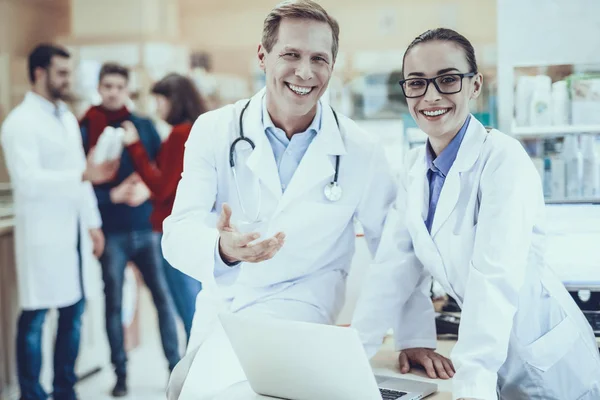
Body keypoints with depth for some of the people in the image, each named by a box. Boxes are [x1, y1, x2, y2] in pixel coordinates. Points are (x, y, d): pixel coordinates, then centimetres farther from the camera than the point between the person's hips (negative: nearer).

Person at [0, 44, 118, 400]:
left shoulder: (68, 118, 15)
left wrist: (93, 223, 15)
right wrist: (83, 175, -31)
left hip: (74, 231, 7)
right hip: (43, 235, -7)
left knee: (74, 311, 11)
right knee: (35, 317, 1)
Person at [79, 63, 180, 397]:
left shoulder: (144, 125, 7)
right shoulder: (85, 130, 1)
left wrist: (147, 189, -13)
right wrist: (113, 195, -16)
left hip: (148, 228, 1)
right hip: (111, 232, -1)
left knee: (163, 298, 2)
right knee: (114, 304, 6)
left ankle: (176, 367, 13)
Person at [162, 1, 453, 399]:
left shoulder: (362, 152, -7)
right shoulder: (214, 131, -6)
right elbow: (179, 231, -15)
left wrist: (417, 337, -5)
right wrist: (222, 248, -37)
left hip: (296, 305, -3)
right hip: (218, 303, 3)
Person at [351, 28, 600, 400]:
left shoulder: (503, 159, -20)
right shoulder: (417, 168, 0)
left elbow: (496, 277, -31)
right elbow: (394, 265, -2)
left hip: (544, 358, -6)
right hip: (488, 353, 6)